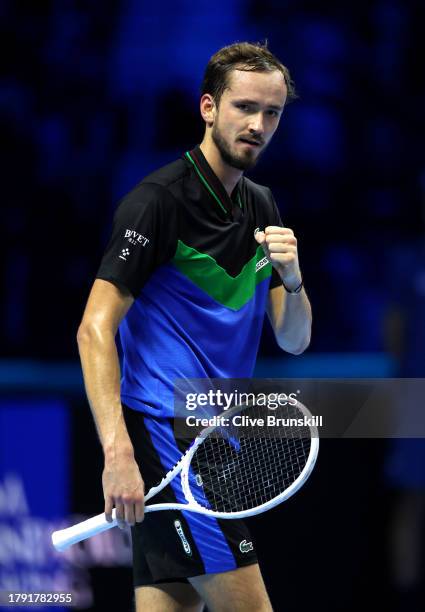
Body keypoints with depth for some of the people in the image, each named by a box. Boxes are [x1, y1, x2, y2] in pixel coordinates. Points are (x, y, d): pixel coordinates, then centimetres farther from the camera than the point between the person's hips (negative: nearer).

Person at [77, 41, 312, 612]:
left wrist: (291, 277, -7)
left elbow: (294, 340, 16)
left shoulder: (262, 206, 15)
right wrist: (117, 453, -25)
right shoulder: (159, 200, -10)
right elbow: (95, 329, -15)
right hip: (166, 433, -8)